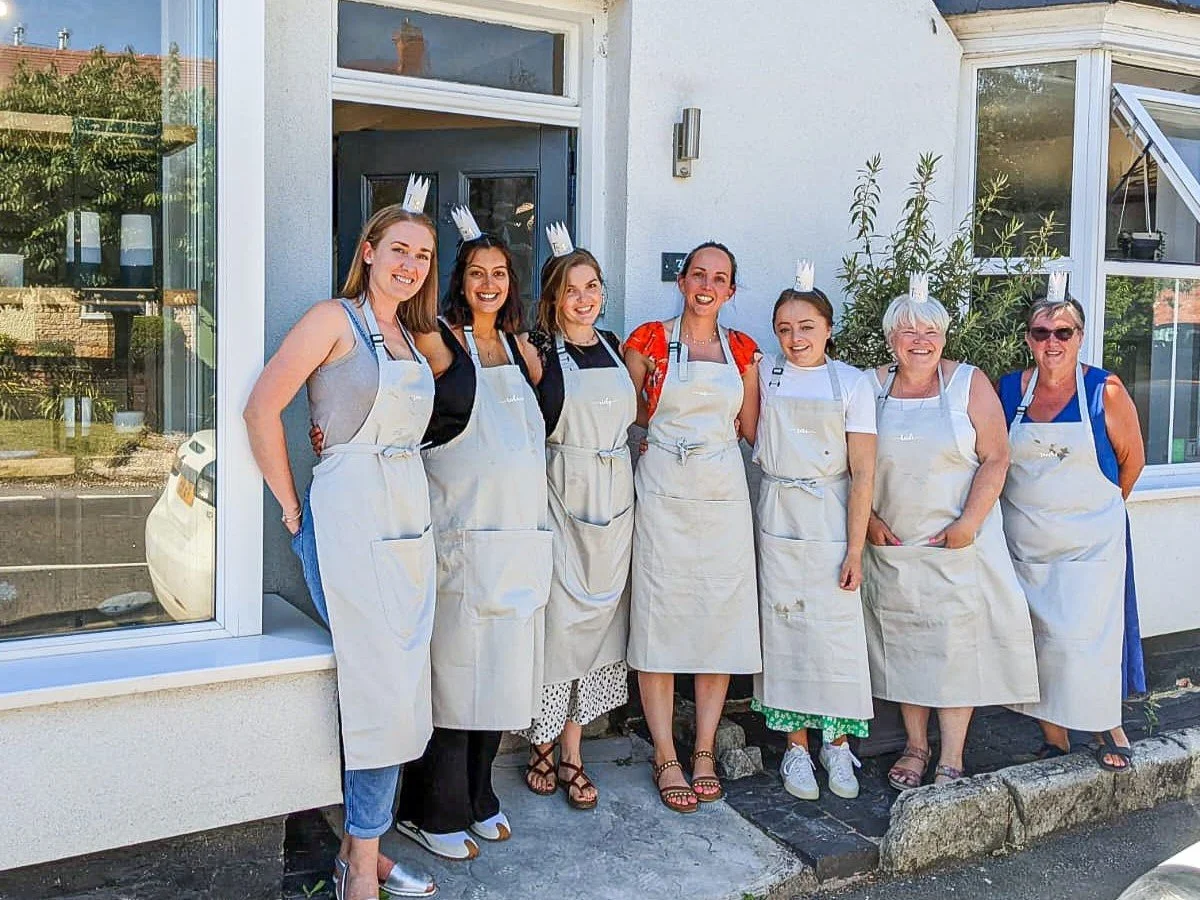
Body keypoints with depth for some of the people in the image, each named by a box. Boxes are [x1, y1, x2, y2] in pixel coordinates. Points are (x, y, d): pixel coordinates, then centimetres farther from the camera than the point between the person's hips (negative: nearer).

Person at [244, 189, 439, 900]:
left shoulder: (411, 336, 17)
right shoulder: (334, 319, -5)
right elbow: (262, 409, -10)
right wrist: (292, 506, -6)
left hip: (411, 518, 7)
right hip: (351, 517, -7)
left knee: (397, 691, 9)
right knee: (384, 686, -7)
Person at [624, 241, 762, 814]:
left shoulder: (741, 350, 12)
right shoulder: (649, 341, 3)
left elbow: (752, 428, 14)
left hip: (724, 497, 3)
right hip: (663, 494, -3)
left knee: (722, 621, 4)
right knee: (659, 621, -2)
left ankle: (704, 751, 17)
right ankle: (665, 759, 9)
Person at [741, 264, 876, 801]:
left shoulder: (851, 383, -3)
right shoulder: (766, 372, 4)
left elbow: (862, 473, -5)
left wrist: (855, 549, -9)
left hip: (831, 520, -2)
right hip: (777, 519, 2)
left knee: (836, 630, -1)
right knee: (785, 629, 4)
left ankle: (837, 743, 17)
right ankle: (797, 746, 16)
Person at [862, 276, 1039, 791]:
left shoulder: (969, 384, 0)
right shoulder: (873, 388, 5)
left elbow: (995, 459, -4)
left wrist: (969, 524, -13)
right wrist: (868, 521, -4)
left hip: (958, 542, -2)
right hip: (891, 544, 2)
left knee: (957, 641, -2)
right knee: (902, 641, 7)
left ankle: (951, 757, 8)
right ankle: (915, 746, 22)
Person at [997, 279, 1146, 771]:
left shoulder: (1106, 390, -7)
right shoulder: (1009, 389, 0)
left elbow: (1132, 459, 4)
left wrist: (1097, 507, 12)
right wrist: (1033, 507, 9)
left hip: (1089, 541, -3)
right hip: (1023, 542, 3)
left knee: (1083, 636, -6)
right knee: (1038, 636, 7)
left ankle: (1107, 727, 18)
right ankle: (1053, 737, 22)